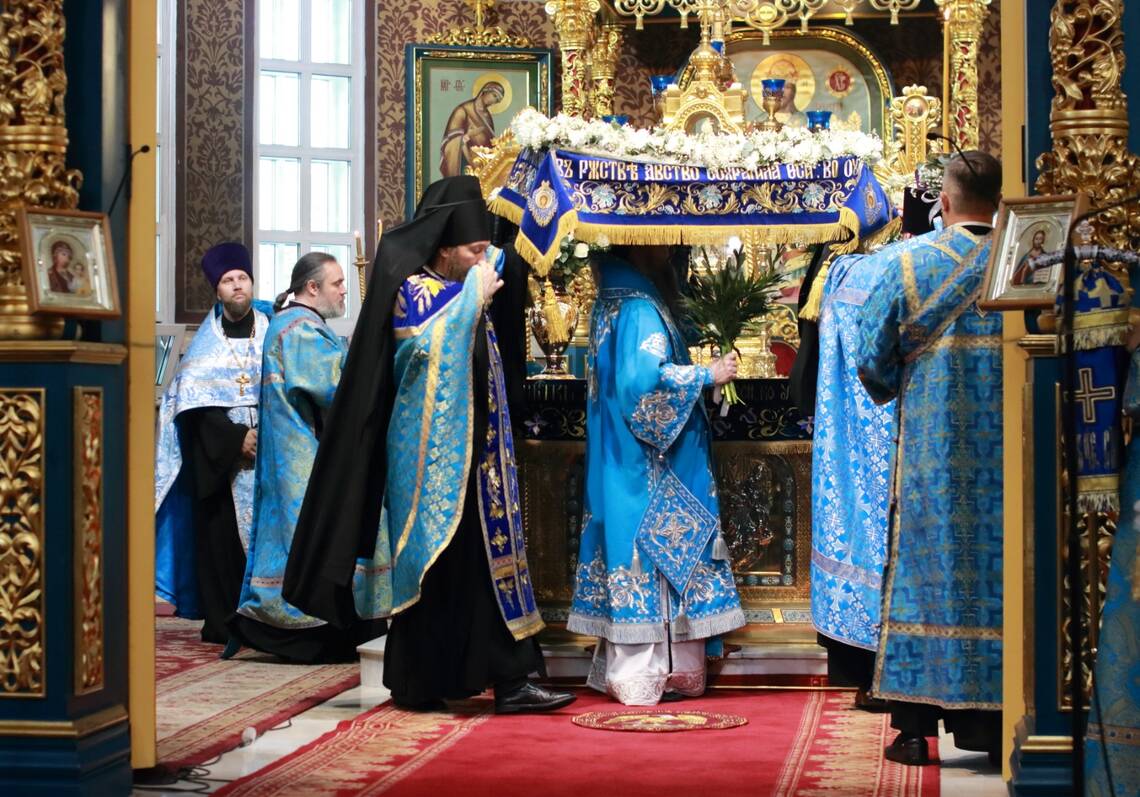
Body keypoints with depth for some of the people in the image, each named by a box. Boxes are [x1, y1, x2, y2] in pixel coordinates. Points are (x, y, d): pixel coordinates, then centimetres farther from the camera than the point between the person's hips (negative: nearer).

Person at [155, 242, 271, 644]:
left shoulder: (272, 330, 9)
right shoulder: (207, 343, 5)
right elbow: (195, 404, -3)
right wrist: (237, 437, -14)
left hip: (270, 447, 1)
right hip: (219, 455, -1)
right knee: (222, 535, -4)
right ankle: (222, 621, 0)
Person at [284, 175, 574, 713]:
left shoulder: (467, 295, 16)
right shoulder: (412, 292, -7)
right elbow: (428, 343, -26)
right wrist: (473, 295, -18)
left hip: (474, 456, 8)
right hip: (431, 461, -8)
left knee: (491, 557, 4)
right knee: (433, 566, -3)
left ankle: (509, 681, 5)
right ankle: (416, 684, 7)